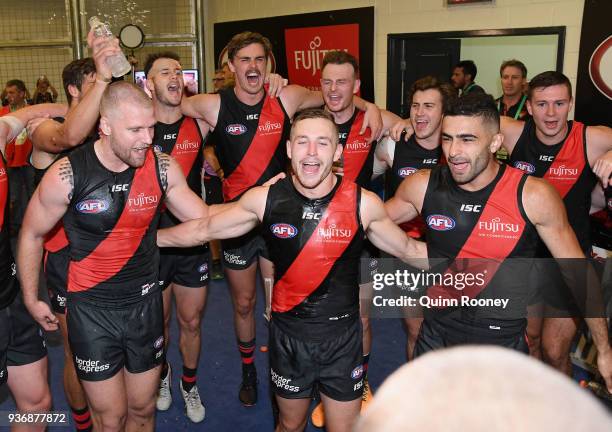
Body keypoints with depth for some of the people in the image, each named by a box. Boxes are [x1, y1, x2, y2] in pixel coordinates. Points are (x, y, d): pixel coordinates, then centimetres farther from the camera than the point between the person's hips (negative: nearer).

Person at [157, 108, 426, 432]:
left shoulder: (363, 203, -13)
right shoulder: (266, 199, -11)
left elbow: (409, 250, 2)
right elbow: (203, 229, 2)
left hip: (342, 336, 0)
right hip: (288, 335, 1)